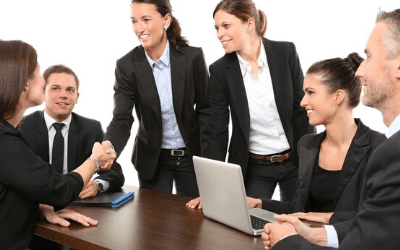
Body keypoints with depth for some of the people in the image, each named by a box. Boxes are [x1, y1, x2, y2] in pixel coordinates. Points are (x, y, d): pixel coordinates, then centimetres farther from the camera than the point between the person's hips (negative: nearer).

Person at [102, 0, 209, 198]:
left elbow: (205, 109, -4)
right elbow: (121, 119, -17)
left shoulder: (193, 57, -11)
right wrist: (108, 146, -38)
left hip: (191, 156, 0)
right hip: (152, 159, 0)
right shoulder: (127, 65, -11)